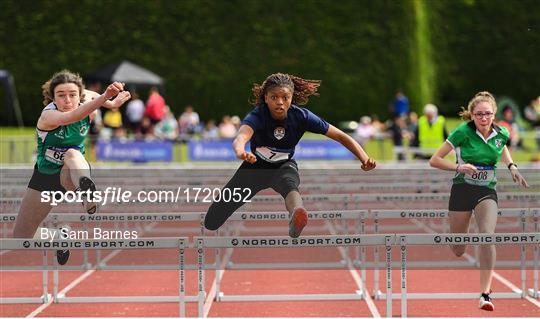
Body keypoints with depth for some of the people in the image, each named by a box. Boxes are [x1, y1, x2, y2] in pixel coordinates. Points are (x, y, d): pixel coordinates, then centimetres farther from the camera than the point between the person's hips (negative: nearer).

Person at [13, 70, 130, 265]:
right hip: (44, 175, 0)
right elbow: (71, 117, -49)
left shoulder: (88, 112, -15)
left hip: (72, 174, 0)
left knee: (72, 153, -38)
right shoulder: (47, 116, -28)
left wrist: (110, 102, -15)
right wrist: (105, 96, -64)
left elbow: (88, 95, 8)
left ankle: (85, 188, -67)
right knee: (19, 238, 2)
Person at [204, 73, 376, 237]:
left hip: (284, 167, 0)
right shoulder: (257, 115, -29)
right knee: (211, 222, 2)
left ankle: (295, 221, -73)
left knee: (289, 183, -41)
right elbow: (241, 137, -52)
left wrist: (365, 159, -34)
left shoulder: (301, 116, -22)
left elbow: (341, 136, -18)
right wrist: (241, 152, -77)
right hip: (255, 166, 0)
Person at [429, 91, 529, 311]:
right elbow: (434, 160, -11)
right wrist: (459, 166, -25)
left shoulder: (501, 134, -2)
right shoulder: (463, 132, -13)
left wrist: (511, 167, 8)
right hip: (461, 191, -1)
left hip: (487, 193, 1)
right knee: (458, 251, 6)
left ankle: (485, 294, -23)